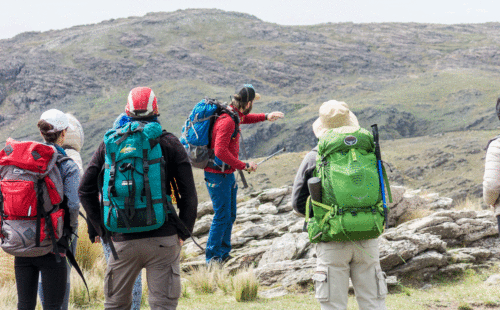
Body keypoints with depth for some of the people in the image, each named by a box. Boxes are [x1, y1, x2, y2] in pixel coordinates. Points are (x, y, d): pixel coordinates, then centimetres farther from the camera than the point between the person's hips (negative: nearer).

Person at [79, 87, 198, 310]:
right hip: (162, 239, -2)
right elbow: (189, 194, -2)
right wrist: (183, 233, 7)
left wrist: (103, 230, 12)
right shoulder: (170, 144, 1)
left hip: (122, 240, 2)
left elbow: (86, 190, 7)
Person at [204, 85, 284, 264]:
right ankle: (212, 257, 1)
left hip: (227, 173, 10)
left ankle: (223, 253, 25)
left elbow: (243, 118, 34)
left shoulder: (233, 113, 7)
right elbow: (220, 151, -30)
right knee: (222, 215, -7)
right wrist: (243, 166, -24)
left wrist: (265, 117, 26)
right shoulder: (227, 121, -23)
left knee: (230, 215, 15)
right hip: (218, 175, -10)